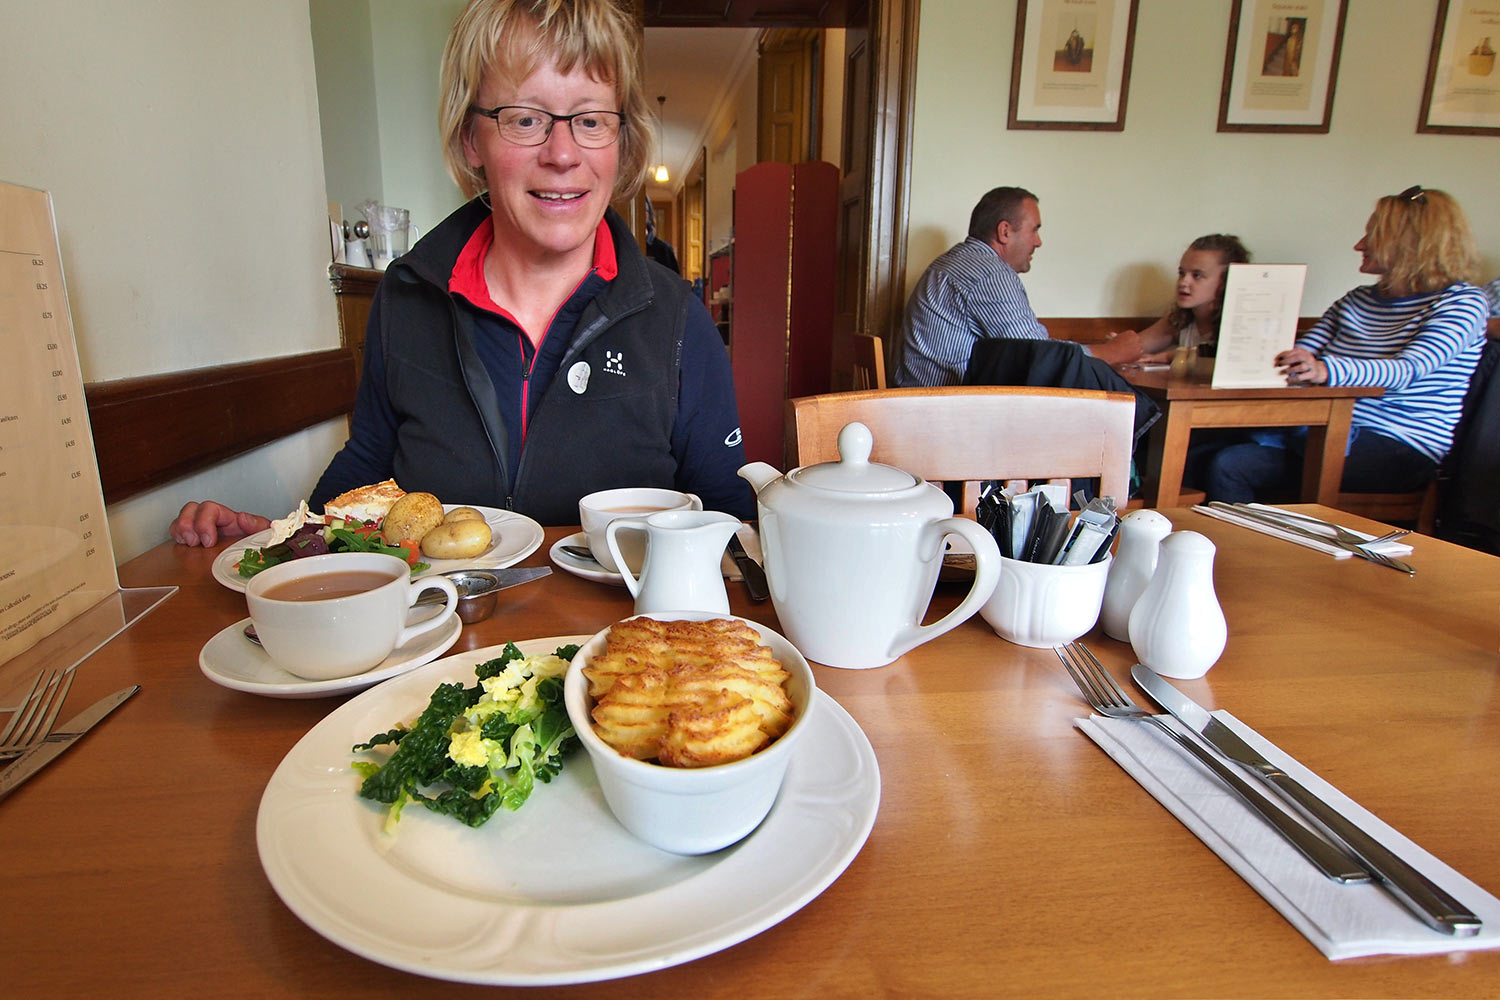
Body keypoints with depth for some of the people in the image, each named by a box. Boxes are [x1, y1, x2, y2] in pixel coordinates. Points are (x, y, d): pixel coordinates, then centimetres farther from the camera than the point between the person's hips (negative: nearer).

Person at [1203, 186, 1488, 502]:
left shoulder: (1461, 302, 0)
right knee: (1227, 466, -21)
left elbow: (1409, 370, -20)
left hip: (1401, 451, -5)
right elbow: (1300, 355, 7)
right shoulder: (1356, 300, 20)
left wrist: (1326, 370, -40)